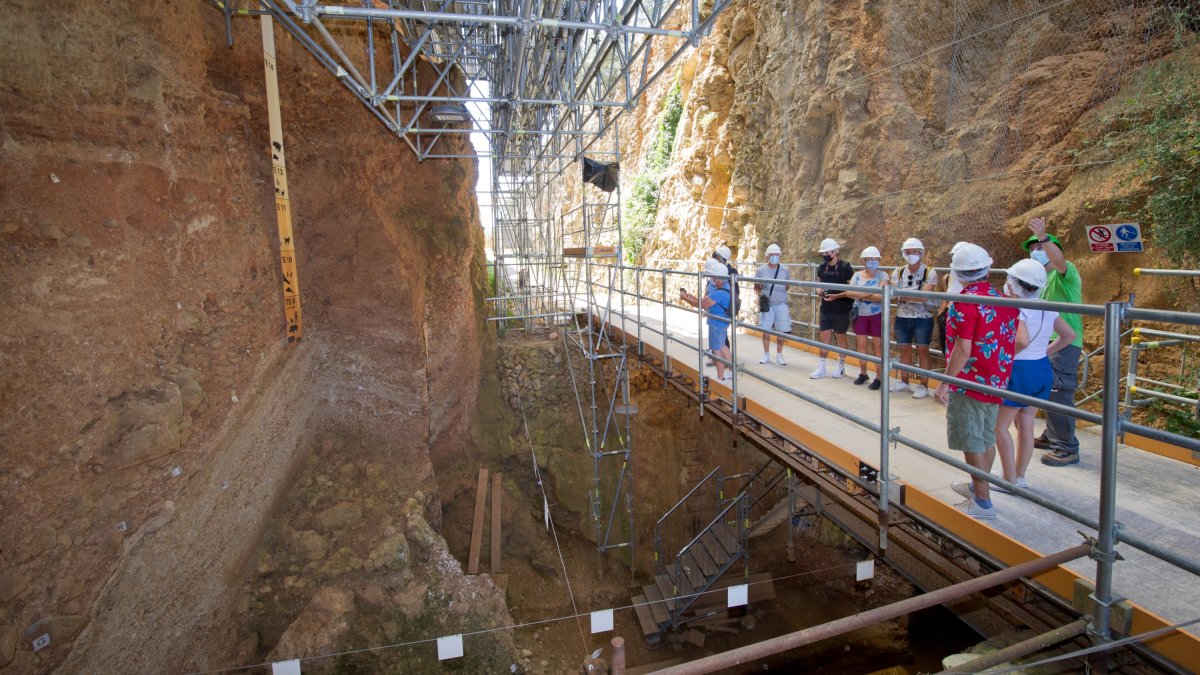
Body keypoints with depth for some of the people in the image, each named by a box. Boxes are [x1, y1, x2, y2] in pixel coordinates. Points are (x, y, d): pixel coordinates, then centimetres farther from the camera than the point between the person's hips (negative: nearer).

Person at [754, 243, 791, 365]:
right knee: (765, 330, 2)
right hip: (766, 304, -1)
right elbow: (756, 287, 8)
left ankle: (779, 355, 17)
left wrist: (779, 294, -2)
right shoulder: (761, 270, -1)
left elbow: (787, 286, 14)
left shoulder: (784, 270, 2)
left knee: (781, 331, 3)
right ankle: (766, 355, 16)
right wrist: (762, 293, -10)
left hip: (781, 304, 1)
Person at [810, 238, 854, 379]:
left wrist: (836, 296, -21)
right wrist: (819, 290, -6)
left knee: (841, 338, 9)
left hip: (841, 310, -4)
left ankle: (841, 366, 25)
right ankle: (821, 368, 10)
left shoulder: (845, 267, -12)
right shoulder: (822, 267, 4)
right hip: (826, 309, 4)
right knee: (824, 337, 5)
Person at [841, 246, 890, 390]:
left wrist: (860, 295, -13)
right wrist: (869, 293, -17)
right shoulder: (857, 275, 3)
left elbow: (881, 296, -17)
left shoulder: (883, 275, -5)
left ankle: (879, 377, 7)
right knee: (861, 344, 8)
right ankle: (863, 373, 22)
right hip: (860, 315, 3)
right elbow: (849, 293, -9)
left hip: (877, 315, -3)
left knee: (877, 346, 0)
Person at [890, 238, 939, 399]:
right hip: (902, 318, 4)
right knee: (904, 350, 12)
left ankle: (923, 385, 12)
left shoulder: (930, 273, -9)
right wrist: (914, 296, -24)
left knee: (922, 351, 3)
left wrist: (902, 295, -27)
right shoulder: (898, 272, 4)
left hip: (923, 319, -4)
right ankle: (904, 381, 25)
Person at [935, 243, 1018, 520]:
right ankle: (977, 486, 34)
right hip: (996, 381, 8)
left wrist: (944, 383, -17)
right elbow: (1014, 342, 11)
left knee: (972, 442, 0)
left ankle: (983, 502, 5)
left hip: (970, 382, -8)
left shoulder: (965, 302, -17)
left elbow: (963, 349, -22)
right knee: (987, 439, 19)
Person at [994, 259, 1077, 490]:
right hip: (1042, 369, 8)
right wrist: (1046, 352, 15)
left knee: (1000, 425, 5)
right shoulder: (1047, 309, 5)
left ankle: (1010, 480, 9)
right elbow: (1069, 335, 15)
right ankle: (1020, 477, 24)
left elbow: (1022, 341, -34)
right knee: (1026, 424, 15)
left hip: (1018, 370, -8)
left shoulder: (1017, 309, -20)